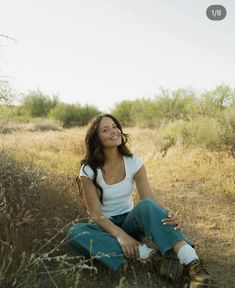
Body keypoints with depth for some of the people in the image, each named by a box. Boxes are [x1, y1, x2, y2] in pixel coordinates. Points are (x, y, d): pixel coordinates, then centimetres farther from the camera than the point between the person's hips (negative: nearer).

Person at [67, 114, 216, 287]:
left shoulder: (134, 162, -7)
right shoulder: (89, 170, -13)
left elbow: (149, 199, -15)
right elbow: (95, 213, -17)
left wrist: (165, 213, -38)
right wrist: (121, 236, -33)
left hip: (129, 222, 1)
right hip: (105, 226, 0)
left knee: (146, 206, -34)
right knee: (75, 232, -35)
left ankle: (192, 264, -46)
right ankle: (150, 256, -40)